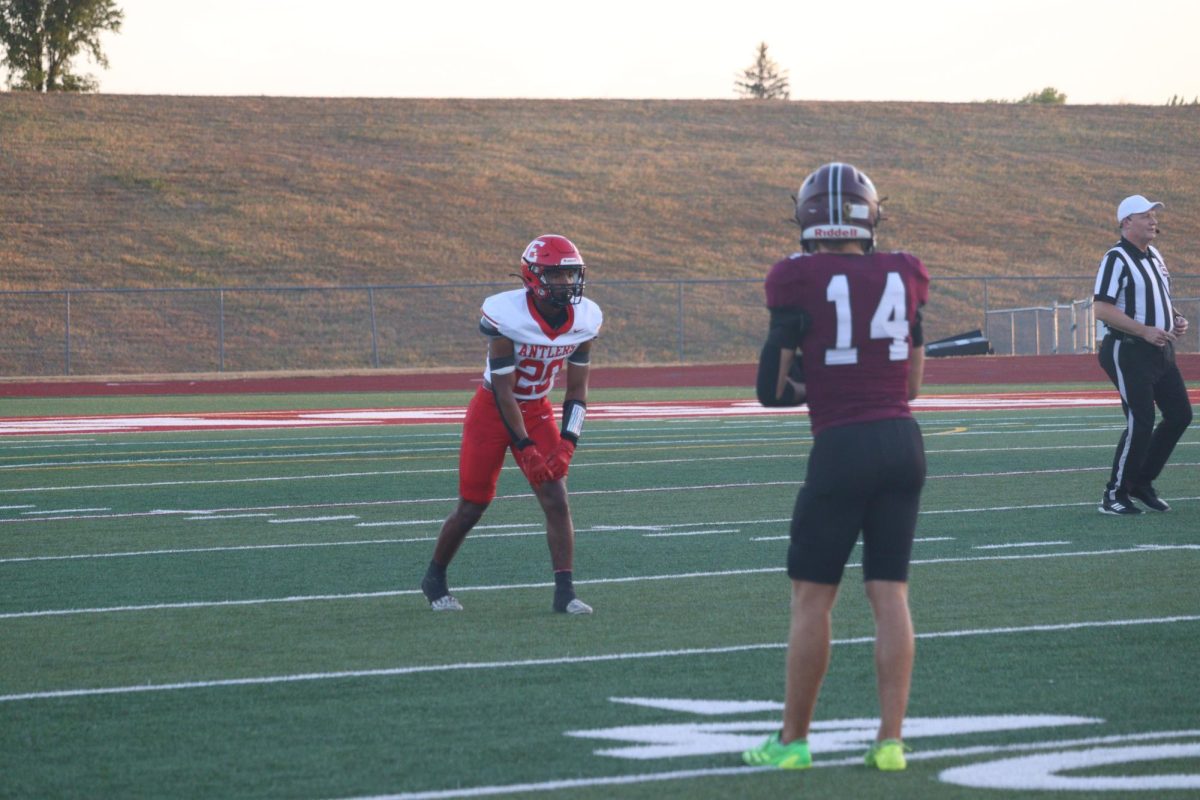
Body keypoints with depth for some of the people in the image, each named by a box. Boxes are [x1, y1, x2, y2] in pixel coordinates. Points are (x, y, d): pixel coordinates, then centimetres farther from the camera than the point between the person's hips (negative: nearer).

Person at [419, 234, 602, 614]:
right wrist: (526, 449, -24)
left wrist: (566, 444, -13)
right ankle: (434, 579, 26)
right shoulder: (506, 316, -27)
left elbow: (577, 389, -2)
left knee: (557, 501, -9)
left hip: (538, 411, 4)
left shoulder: (584, 320, -11)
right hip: (493, 411, -4)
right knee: (471, 508, 4)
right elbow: (503, 390, -23)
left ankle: (564, 592, -7)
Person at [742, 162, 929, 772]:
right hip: (903, 441, 4)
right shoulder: (905, 276, 5)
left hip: (842, 447, -4)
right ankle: (891, 740, 6)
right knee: (890, 593, 8)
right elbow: (913, 382, 14)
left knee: (812, 596, 5)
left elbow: (772, 388, -4)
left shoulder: (799, 281, -8)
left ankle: (792, 739, 12)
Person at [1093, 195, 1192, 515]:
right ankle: (1114, 496, 0)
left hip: (1160, 350, 9)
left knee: (1180, 414, 7)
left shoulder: (1155, 256, 14)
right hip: (1129, 353, -9)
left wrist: (1175, 319, 6)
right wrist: (1145, 330, -26)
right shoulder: (1117, 259, -13)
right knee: (1140, 423, -11)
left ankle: (1142, 482, 19)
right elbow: (1102, 309, -21)